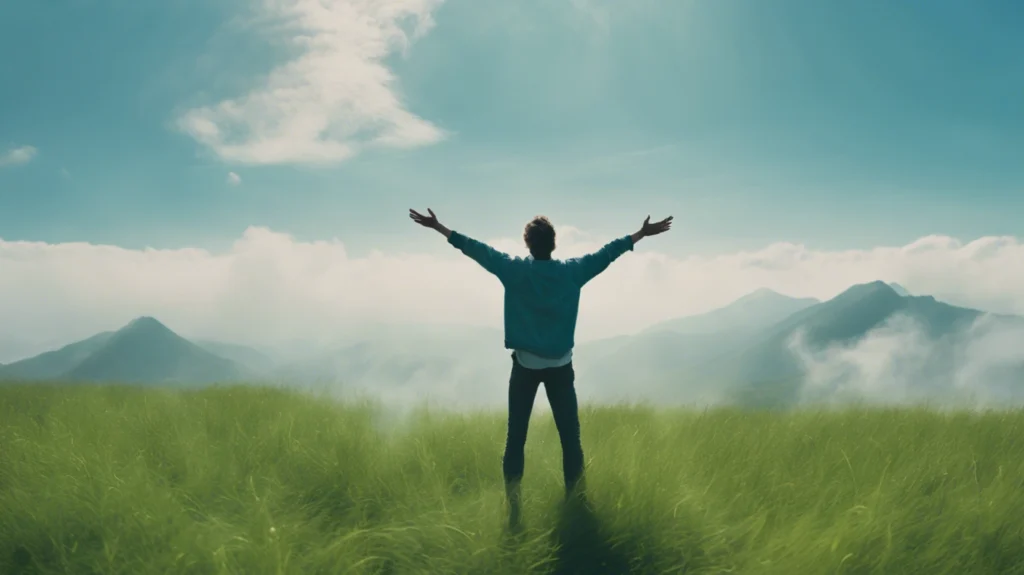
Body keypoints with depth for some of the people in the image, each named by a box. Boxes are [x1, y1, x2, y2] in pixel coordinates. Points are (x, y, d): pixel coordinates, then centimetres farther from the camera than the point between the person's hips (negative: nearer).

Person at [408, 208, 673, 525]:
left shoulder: (514, 269, -6)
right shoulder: (572, 271, -4)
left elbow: (476, 248, -1)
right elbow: (607, 252, 5)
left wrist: (438, 227, 7)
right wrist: (643, 233, 16)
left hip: (525, 365, 0)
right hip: (560, 366, 0)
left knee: (516, 437, 6)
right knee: (570, 436, 8)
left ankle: (513, 508, 7)